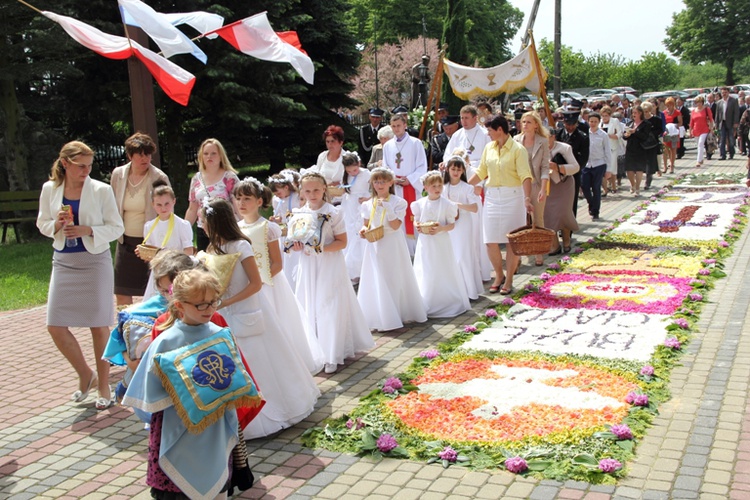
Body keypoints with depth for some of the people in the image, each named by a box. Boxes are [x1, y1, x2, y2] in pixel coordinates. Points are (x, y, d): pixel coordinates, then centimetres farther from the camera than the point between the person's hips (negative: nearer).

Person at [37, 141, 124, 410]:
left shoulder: (101, 190, -6)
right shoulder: (49, 189, 2)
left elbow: (116, 227, -3)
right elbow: (42, 224, 12)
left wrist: (88, 230, -19)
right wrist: (57, 225, -11)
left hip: (95, 261, -3)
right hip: (63, 263, 3)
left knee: (99, 326, 3)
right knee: (55, 326, -2)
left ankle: (103, 385, 19)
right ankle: (86, 375, 21)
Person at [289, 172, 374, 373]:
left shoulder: (333, 213, -8)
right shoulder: (298, 215, 3)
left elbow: (342, 242, -9)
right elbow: (294, 242, 12)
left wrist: (322, 248, -22)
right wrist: (297, 246, -11)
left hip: (330, 267, -4)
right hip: (308, 268, 4)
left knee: (331, 309, 0)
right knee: (310, 308, 8)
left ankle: (332, 356, 10)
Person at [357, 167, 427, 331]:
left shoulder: (398, 202, -7)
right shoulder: (368, 204, 5)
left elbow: (395, 225, -15)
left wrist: (387, 208, -25)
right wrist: (364, 230, -8)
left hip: (393, 246, -3)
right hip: (375, 246, 3)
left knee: (396, 279, 5)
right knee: (376, 280, 4)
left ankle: (403, 313, 19)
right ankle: (381, 318, 13)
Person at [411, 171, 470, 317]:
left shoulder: (447, 204, -7)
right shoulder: (420, 203, 1)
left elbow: (452, 225, -5)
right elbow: (416, 220, 11)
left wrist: (440, 228, -22)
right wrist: (418, 226, -10)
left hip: (441, 242, -2)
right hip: (425, 243, 3)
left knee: (443, 272, 3)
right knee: (425, 274, 8)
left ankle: (447, 302, 16)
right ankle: (426, 305, 19)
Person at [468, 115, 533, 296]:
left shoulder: (518, 149, -9)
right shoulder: (489, 148, 8)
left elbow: (525, 176, -16)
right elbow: (481, 172, 13)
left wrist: (527, 199, -27)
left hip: (512, 196, -5)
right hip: (492, 197, 5)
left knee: (512, 240, 2)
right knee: (490, 240, 3)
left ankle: (508, 281, 14)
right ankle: (499, 276, 23)